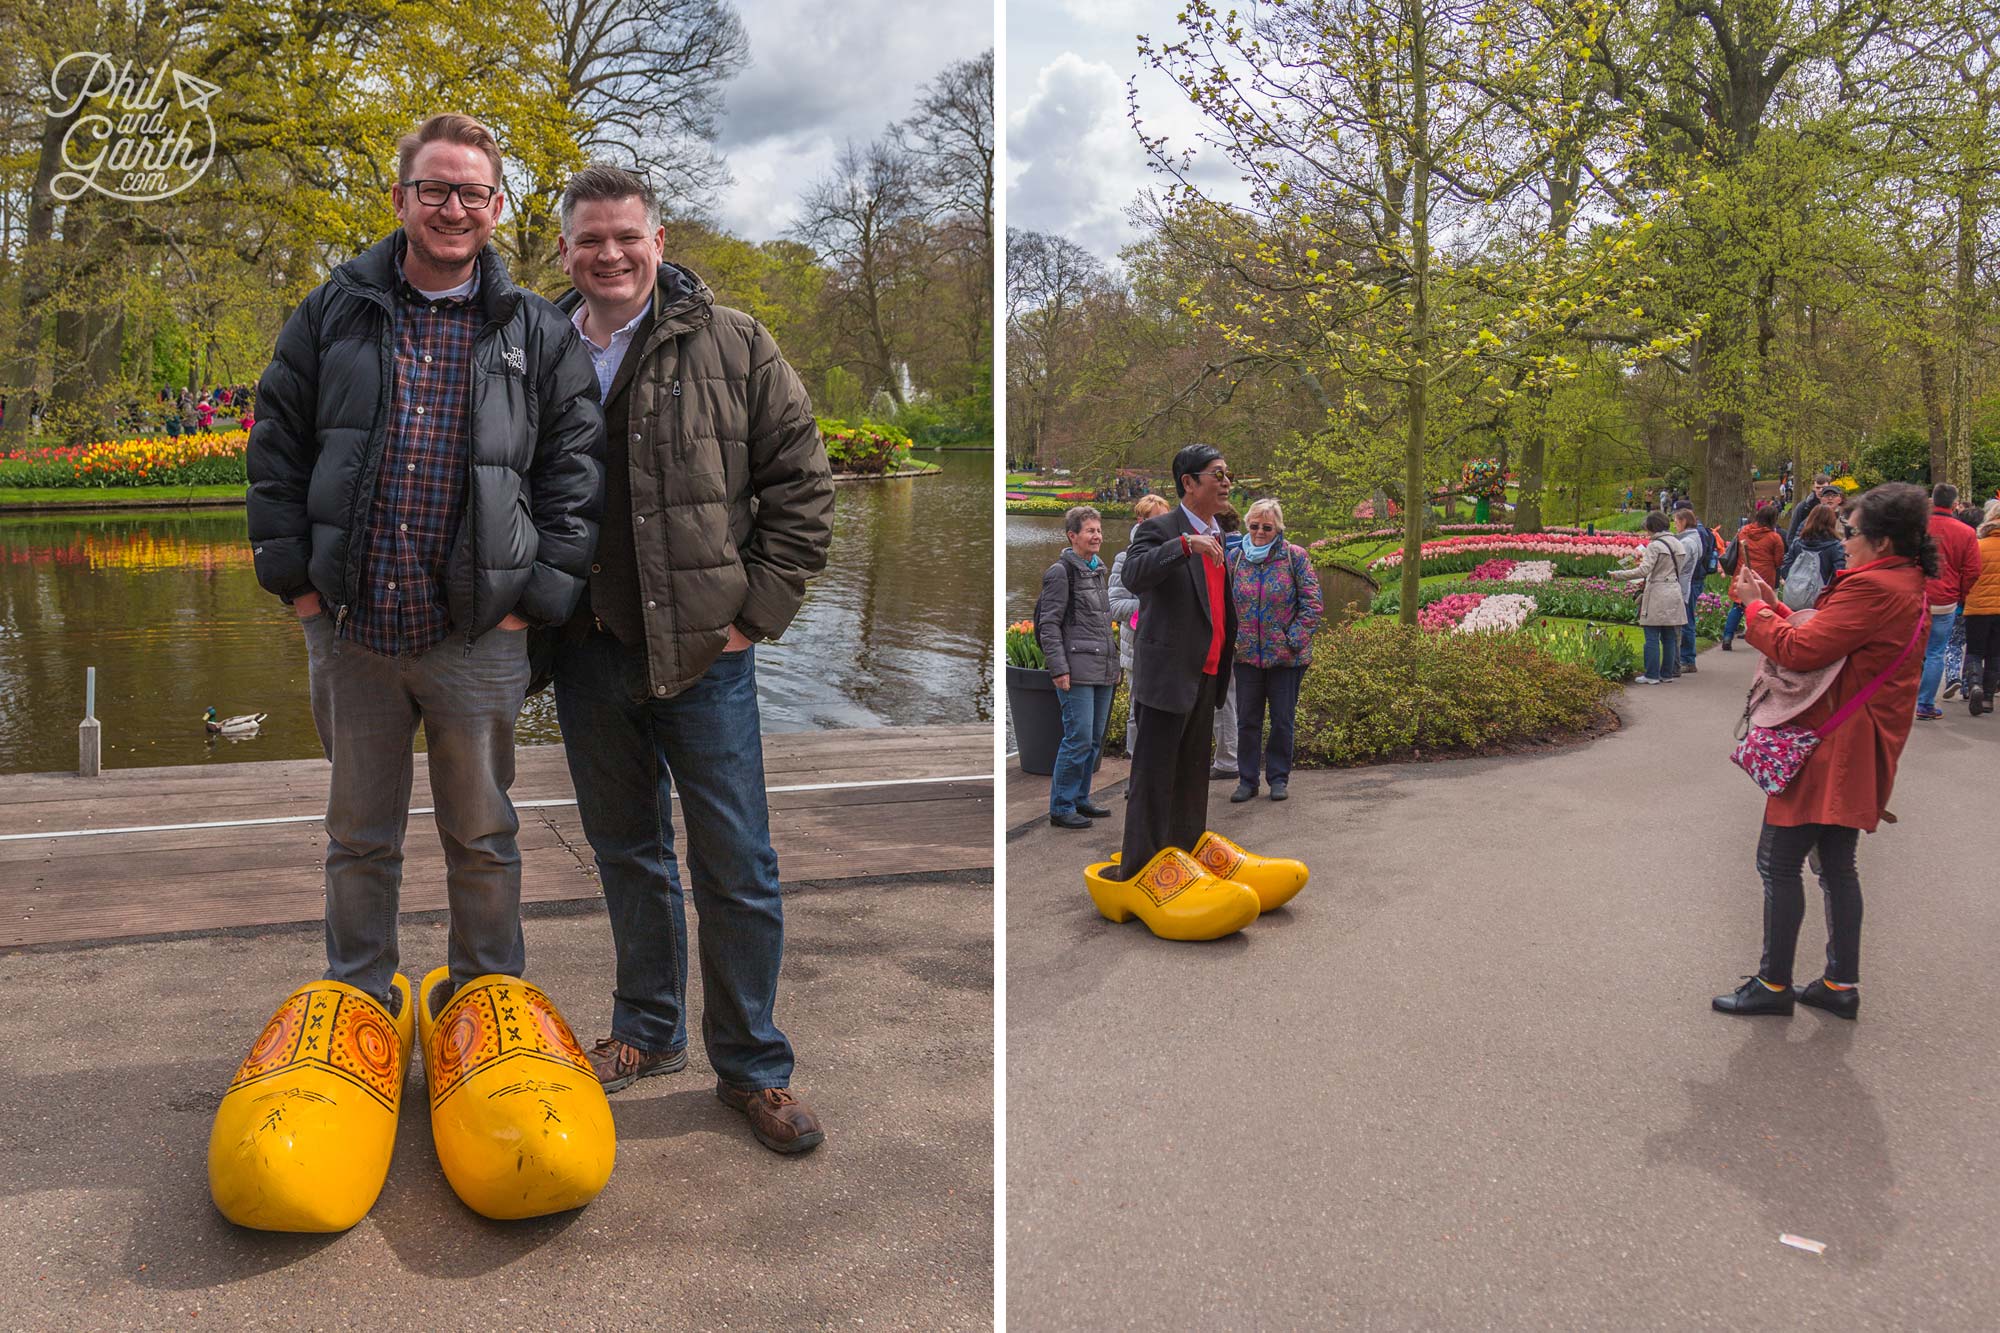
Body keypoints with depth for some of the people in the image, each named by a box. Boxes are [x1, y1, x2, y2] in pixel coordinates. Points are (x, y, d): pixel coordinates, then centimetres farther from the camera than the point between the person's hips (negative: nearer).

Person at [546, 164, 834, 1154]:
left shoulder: (731, 346, -2)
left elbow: (802, 485, -2)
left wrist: (759, 611, -7)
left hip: (703, 653, -3)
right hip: (588, 654, 4)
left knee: (737, 869, 1)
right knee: (627, 851, 17)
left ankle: (752, 1065, 16)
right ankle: (648, 1026, 35)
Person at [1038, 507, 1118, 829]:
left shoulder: (1099, 570, 18)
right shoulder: (1061, 572, -7)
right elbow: (1049, 624, -10)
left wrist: (1113, 662, 20)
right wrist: (1059, 669, -16)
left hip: (1103, 669, 8)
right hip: (1077, 669, -8)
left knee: (1094, 739, 11)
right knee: (1079, 739, -9)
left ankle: (1080, 799, 22)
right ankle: (1061, 808, 0)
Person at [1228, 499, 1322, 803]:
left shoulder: (1295, 556, -5)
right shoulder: (1236, 558, 3)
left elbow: (1313, 604, -6)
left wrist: (1293, 639, -11)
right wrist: (1232, 638, 1)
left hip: (1286, 657, -2)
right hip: (1247, 655, 2)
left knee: (1282, 720, 7)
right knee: (1247, 721, 7)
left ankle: (1279, 777, 20)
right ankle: (1247, 779, 17)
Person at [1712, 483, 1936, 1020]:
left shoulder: (1872, 587, -21)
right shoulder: (1905, 584, 13)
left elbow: (1801, 650, -23)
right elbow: (1824, 637, 14)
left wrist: (1756, 608, -8)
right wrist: (1774, 605, 8)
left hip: (1831, 749, -11)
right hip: (1853, 753, 11)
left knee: (1779, 862, -2)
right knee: (1836, 864, 16)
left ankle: (1774, 984, 7)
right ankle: (1842, 985, 22)